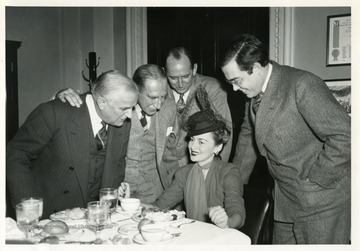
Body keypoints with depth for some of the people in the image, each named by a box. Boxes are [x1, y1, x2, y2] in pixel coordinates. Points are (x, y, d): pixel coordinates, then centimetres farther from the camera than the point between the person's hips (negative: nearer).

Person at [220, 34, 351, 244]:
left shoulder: (303, 85, -20)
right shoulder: (254, 95, 5)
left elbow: (344, 137, -22)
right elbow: (248, 136, 20)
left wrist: (314, 178, -17)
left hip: (322, 201, -7)